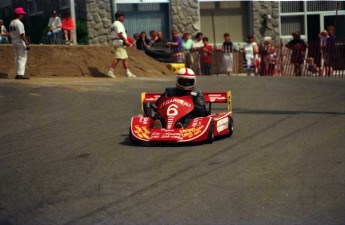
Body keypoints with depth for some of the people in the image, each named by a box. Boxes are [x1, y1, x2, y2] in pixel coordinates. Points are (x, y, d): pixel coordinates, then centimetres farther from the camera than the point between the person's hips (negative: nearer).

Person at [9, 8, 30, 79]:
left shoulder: (11, 23, 11)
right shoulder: (19, 23, -16)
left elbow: (11, 33, 14)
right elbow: (22, 35, -22)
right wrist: (27, 44, -23)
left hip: (13, 41, 9)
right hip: (20, 42, -9)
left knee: (17, 58, 13)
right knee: (22, 58, -7)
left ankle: (17, 74, 14)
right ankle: (20, 74, -13)